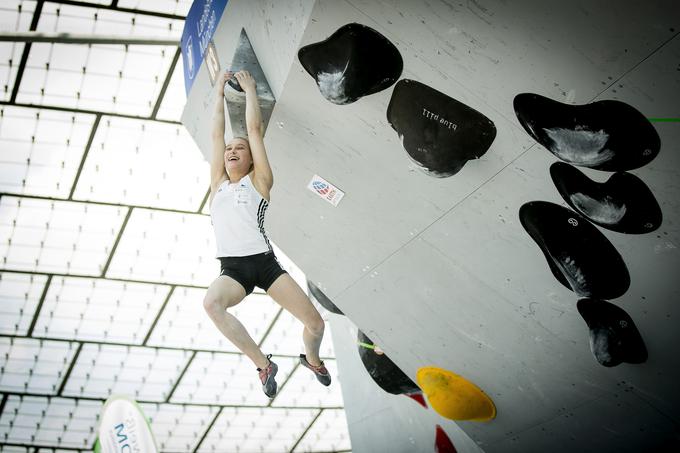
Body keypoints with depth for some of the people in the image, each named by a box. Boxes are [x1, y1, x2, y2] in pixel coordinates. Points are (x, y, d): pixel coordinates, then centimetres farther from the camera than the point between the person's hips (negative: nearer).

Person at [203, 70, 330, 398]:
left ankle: (312, 359, 28)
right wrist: (221, 92, 25)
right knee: (212, 303, -34)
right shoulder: (218, 184, 19)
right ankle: (263, 364, -18)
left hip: (264, 263, -1)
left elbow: (254, 129, 10)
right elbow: (216, 134, 20)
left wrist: (250, 89, 18)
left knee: (315, 323, -10)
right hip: (232, 269, 1)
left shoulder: (258, 181, 11)